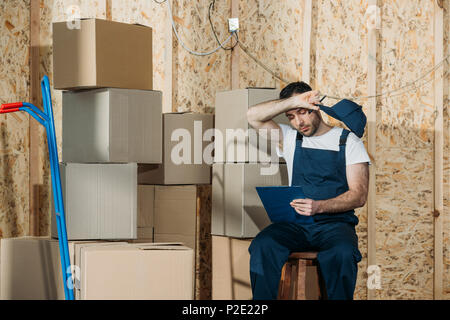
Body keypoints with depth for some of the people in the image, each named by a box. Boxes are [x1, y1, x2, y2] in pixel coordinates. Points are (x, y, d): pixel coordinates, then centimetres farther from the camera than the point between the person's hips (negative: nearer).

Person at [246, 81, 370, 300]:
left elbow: (359, 195, -3)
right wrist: (294, 101, -6)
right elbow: (254, 116, 1)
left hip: (335, 222, -2)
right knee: (262, 246, -29)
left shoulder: (348, 141, 7)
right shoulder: (289, 138, 16)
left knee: (342, 253, -37)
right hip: (294, 223, 3)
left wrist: (319, 206, -19)